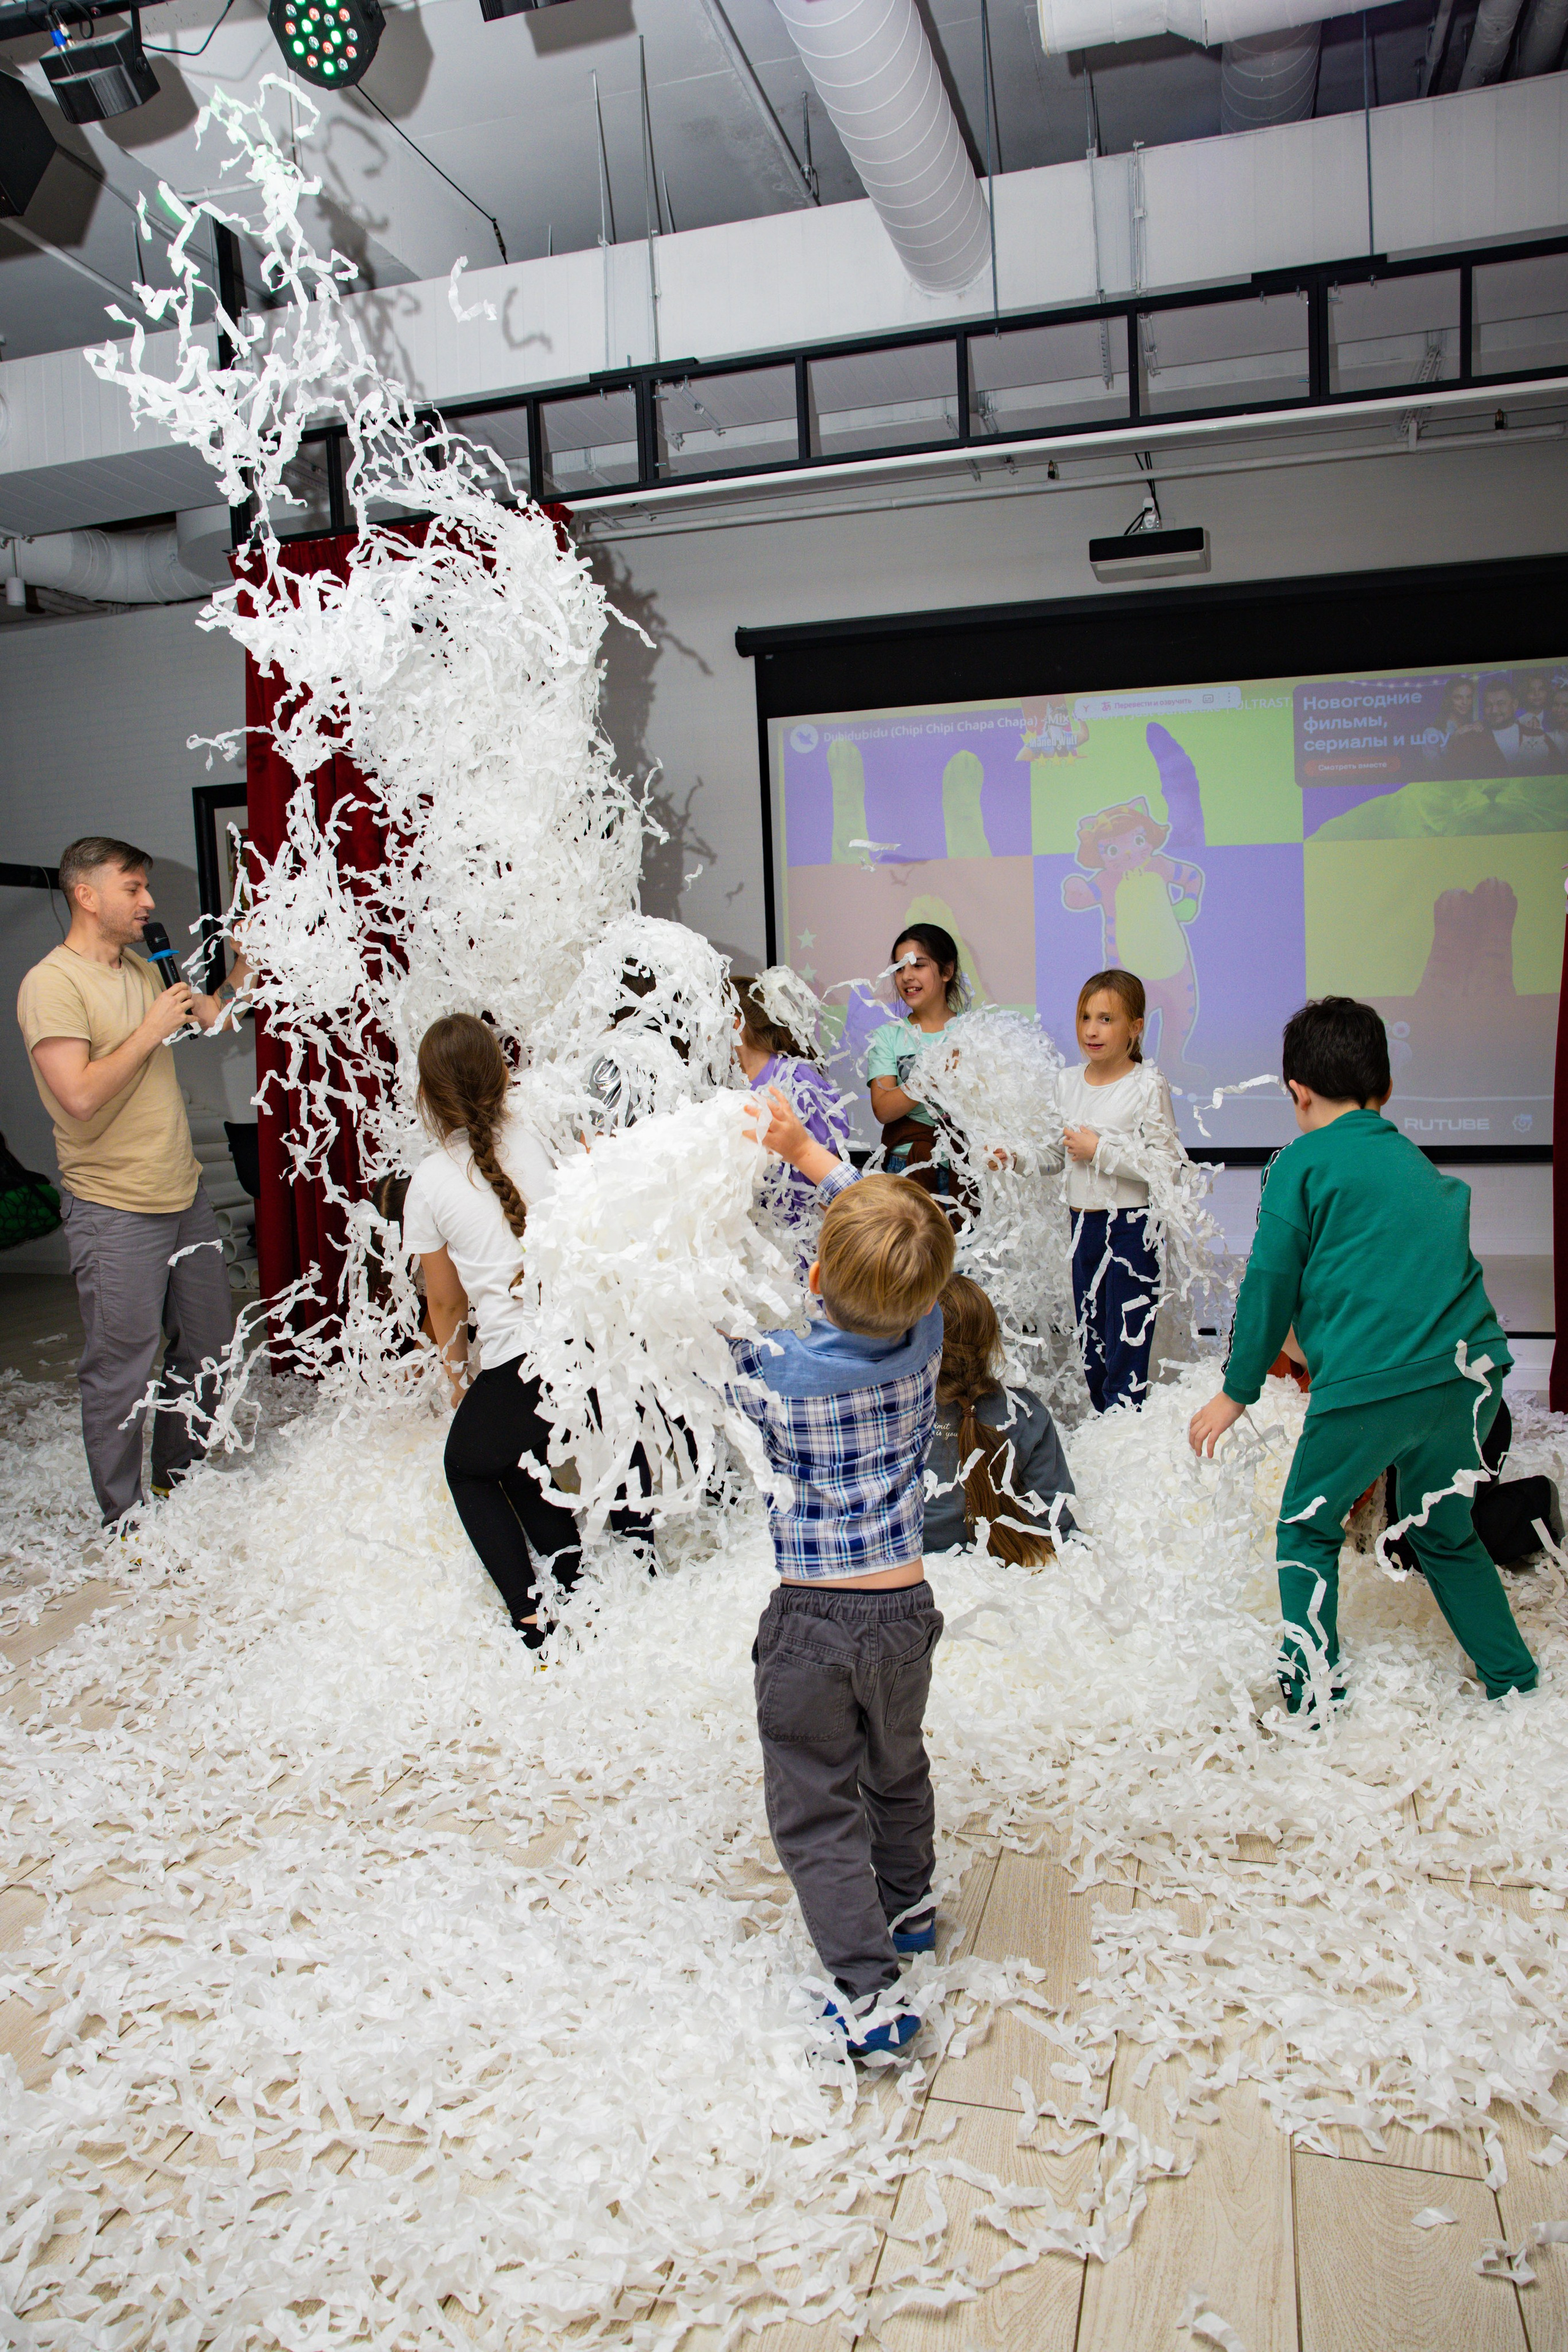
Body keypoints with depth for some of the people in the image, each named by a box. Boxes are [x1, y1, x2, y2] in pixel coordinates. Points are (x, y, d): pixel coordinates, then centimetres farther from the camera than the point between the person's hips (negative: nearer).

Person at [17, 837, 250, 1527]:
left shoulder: (140, 970, 12)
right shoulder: (52, 983, -13)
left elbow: (214, 1015, 25)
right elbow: (80, 1096, -23)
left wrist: (248, 960, 14)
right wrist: (150, 1031, -17)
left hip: (184, 1195, 8)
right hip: (114, 1211, -8)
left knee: (207, 1345, 17)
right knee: (121, 1367, 1)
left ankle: (181, 1476, 35)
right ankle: (124, 1519, 16)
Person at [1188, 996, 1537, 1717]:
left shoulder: (1301, 1164, 2)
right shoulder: (1420, 1164, 20)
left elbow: (1269, 1285, 0)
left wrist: (1237, 1392, 9)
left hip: (1368, 1383, -6)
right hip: (1471, 1371, 6)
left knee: (1307, 1530, 13)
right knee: (1445, 1531, 26)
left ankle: (1313, 1698, 13)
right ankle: (1514, 1682, 32)